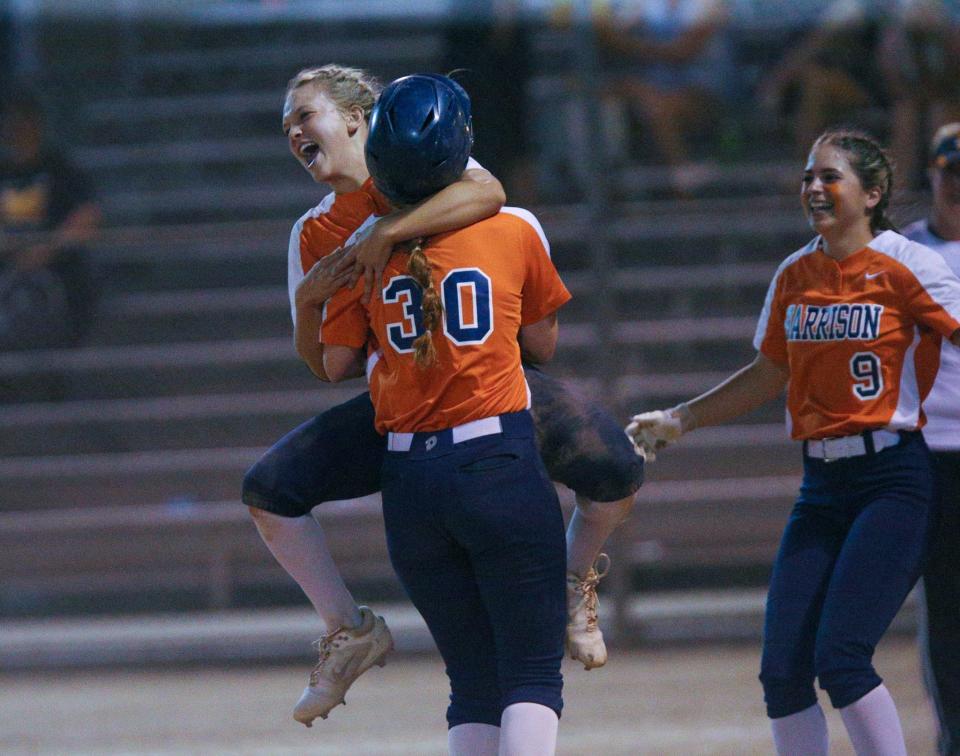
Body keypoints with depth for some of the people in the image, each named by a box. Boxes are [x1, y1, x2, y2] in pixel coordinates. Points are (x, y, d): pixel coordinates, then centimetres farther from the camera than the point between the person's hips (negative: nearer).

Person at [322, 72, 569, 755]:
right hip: (501, 463, -3)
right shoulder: (515, 232, -2)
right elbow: (544, 345, 10)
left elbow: (337, 363, 9)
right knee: (533, 674, -2)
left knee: (474, 683, 11)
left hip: (410, 480, 3)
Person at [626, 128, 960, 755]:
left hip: (895, 480, -6)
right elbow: (769, 374, 24)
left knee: (840, 657, -19)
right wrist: (679, 420, 24)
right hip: (822, 488, 6)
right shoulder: (795, 276, 11)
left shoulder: (904, 267, -7)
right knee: (783, 673, -2)